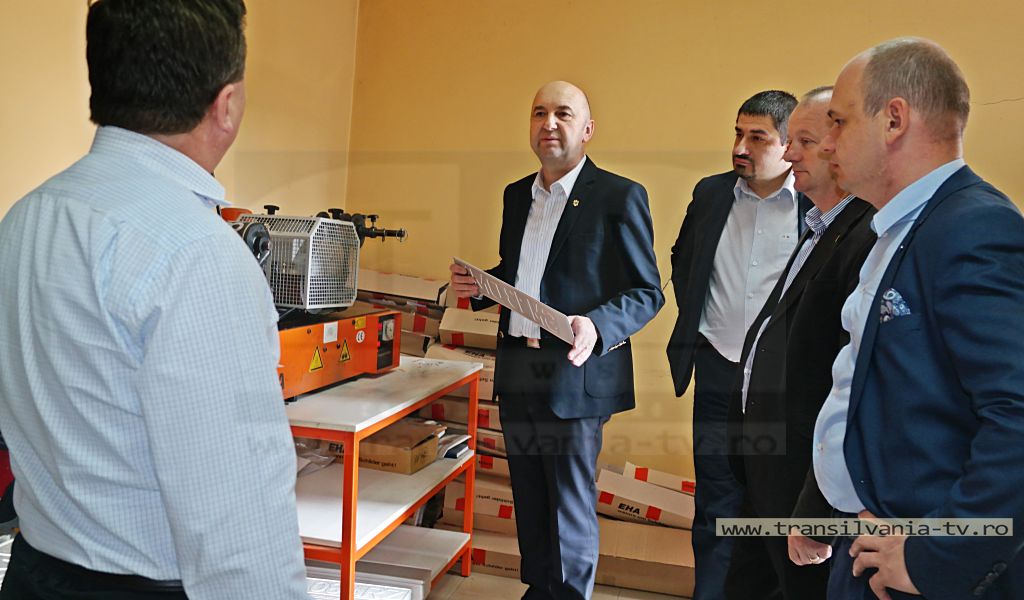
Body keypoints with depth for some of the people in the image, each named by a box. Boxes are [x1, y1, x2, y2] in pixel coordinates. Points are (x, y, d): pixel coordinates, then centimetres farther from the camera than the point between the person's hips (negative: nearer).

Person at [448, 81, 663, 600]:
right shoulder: (516, 194, 12)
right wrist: (479, 285, 2)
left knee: (570, 504, 5)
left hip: (575, 374, -6)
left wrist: (597, 325, -27)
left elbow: (647, 292, -9)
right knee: (529, 498, 17)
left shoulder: (619, 196, -7)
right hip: (517, 370, 6)